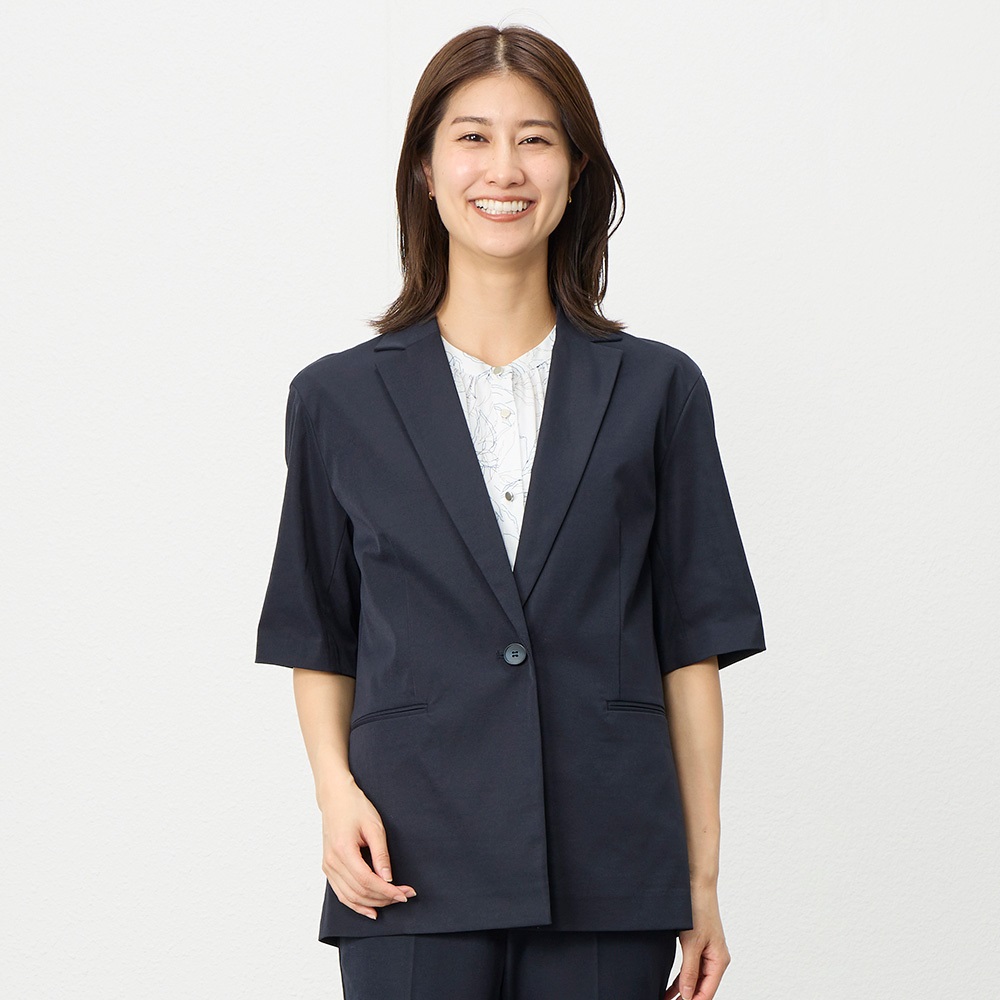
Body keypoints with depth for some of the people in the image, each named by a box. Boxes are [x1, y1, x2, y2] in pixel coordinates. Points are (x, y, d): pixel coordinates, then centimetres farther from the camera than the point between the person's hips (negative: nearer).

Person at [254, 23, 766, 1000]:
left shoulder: (654, 390, 5)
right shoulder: (339, 399, 6)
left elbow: (691, 644, 5)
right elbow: (319, 639, 12)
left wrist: (701, 878, 3)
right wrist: (335, 790, -6)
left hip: (608, 881, 0)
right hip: (415, 873, 0)